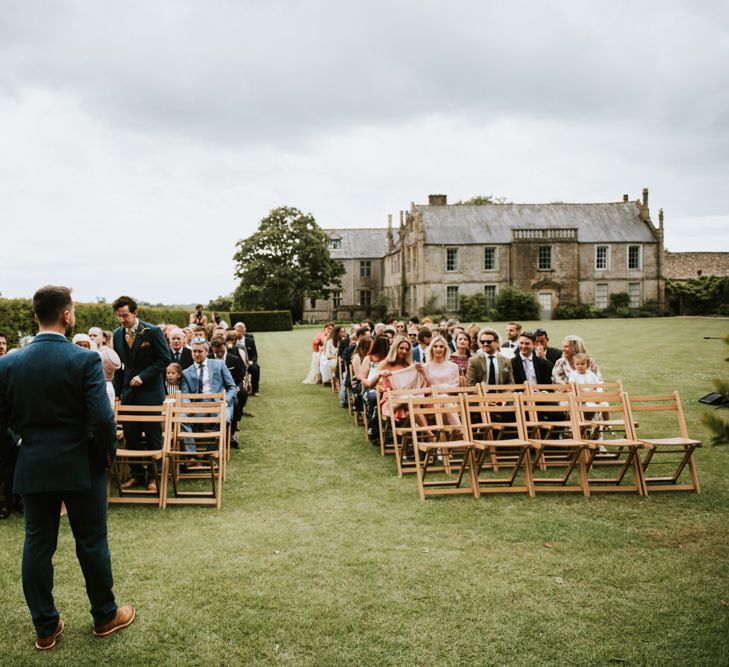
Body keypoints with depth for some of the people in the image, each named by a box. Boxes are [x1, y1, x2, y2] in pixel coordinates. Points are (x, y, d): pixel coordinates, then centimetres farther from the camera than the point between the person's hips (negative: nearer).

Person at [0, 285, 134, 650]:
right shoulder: (86, 360, -16)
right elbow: (102, 418, -20)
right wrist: (109, 452, -3)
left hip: (32, 468, 3)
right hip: (81, 466, -3)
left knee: (37, 545, 14)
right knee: (91, 543, 12)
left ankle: (45, 627, 26)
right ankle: (105, 616, 28)